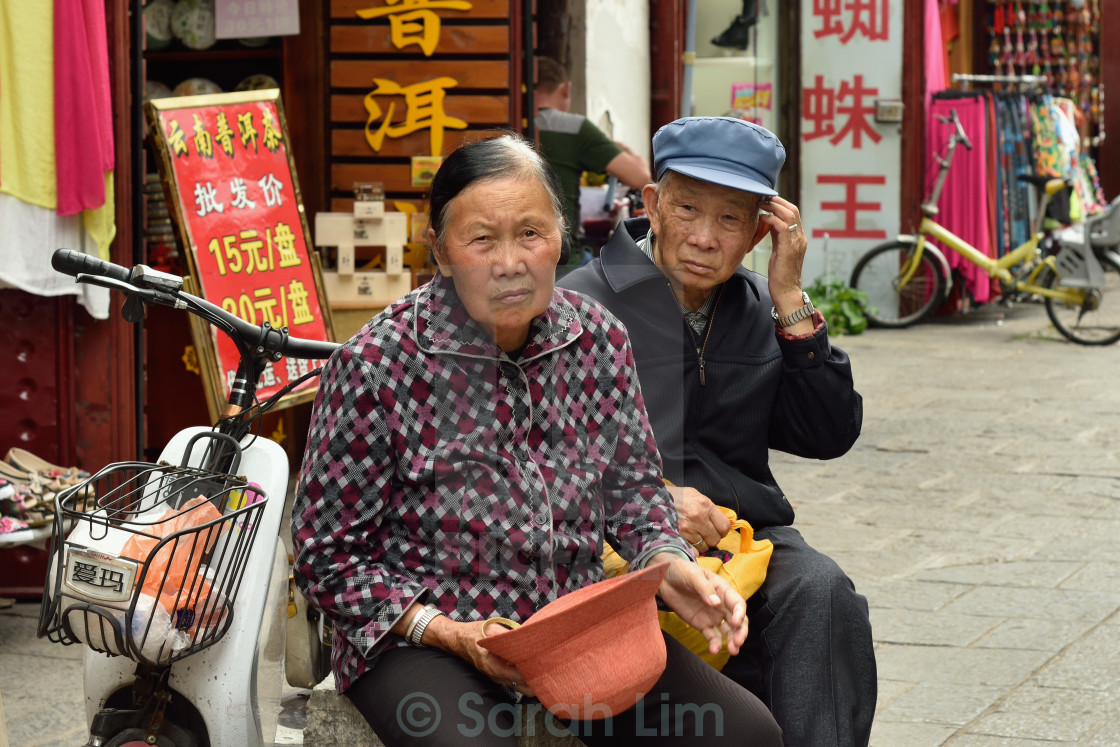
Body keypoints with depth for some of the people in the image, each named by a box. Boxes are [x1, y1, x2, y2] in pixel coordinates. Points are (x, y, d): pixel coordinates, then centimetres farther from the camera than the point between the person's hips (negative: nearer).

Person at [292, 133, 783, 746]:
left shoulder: (599, 339, 2)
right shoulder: (376, 365, -13)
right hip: (420, 638, -4)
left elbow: (633, 486, 16)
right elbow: (329, 557, -7)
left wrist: (667, 563, -6)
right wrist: (449, 633, -19)